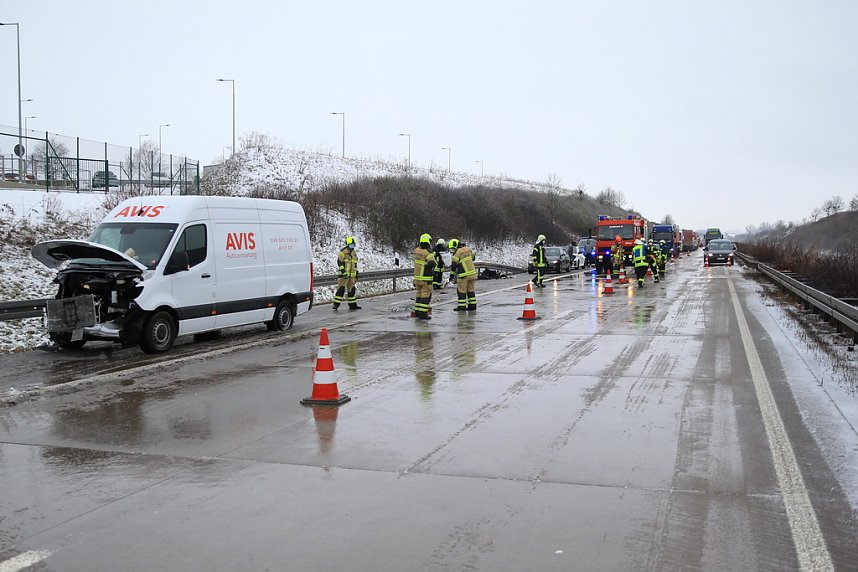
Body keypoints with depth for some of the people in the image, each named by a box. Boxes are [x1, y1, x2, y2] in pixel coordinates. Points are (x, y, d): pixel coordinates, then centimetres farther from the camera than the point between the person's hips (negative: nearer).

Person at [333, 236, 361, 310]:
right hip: (344, 274, -7)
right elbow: (340, 262, -13)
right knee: (341, 289, -12)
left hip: (352, 275, 7)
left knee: (352, 289, 11)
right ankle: (336, 304, -12)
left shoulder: (354, 253, 17)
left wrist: (356, 274, 22)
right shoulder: (343, 252, -7)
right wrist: (343, 271, -20)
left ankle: (352, 305, 18)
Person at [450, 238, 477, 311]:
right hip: (472, 272, 7)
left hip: (463, 274, -7)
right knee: (470, 289, 13)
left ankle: (462, 306, 3)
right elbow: (472, 257, 22)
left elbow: (454, 265, -10)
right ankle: (472, 306, 14)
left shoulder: (457, 252, -11)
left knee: (461, 290, 2)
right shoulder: (468, 249, 7)